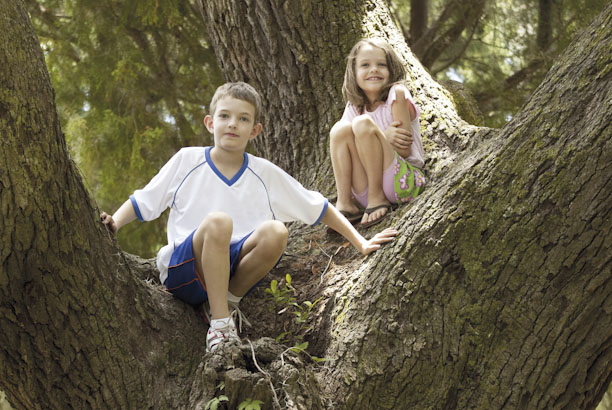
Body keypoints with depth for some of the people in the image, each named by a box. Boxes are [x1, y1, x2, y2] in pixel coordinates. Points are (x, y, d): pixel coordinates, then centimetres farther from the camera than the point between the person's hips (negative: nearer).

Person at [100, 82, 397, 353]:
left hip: (232, 269, 2)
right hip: (183, 270, -2)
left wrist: (361, 243, 8)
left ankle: (228, 301, -9)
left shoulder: (265, 174, 7)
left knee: (275, 231, -27)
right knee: (217, 221, -34)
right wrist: (114, 223, -16)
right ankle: (220, 325, -30)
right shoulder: (187, 160, 2)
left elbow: (318, 208, 12)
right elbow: (142, 202, 4)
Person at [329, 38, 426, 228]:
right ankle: (344, 203, -15)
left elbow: (404, 151, -10)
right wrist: (384, 136, -19)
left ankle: (377, 198, -16)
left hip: (402, 182, -5)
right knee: (340, 129, -13)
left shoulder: (396, 94, -5)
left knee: (362, 123, -21)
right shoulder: (354, 107, 10)